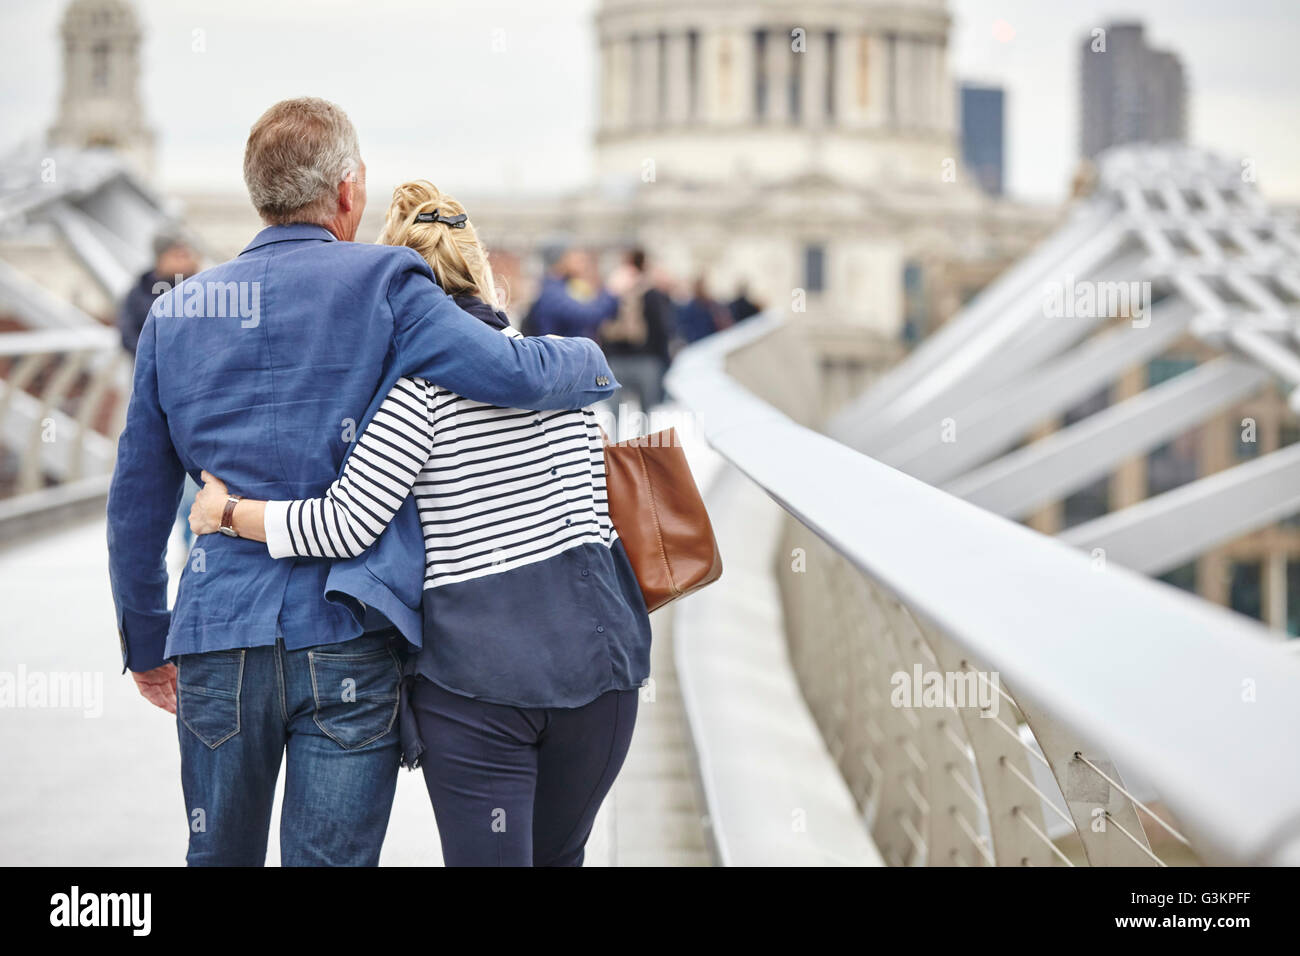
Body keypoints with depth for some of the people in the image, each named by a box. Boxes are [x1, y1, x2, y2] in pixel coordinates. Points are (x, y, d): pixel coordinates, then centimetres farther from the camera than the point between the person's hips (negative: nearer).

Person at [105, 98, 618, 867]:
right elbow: (510, 373, -17)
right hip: (345, 641, -4)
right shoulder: (381, 286, -4)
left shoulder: (177, 312, 10)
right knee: (330, 857, 3)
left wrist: (146, 642, 25)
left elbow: (139, 499, 14)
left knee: (220, 855, 17)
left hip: (218, 638, 4)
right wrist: (593, 363, 6)